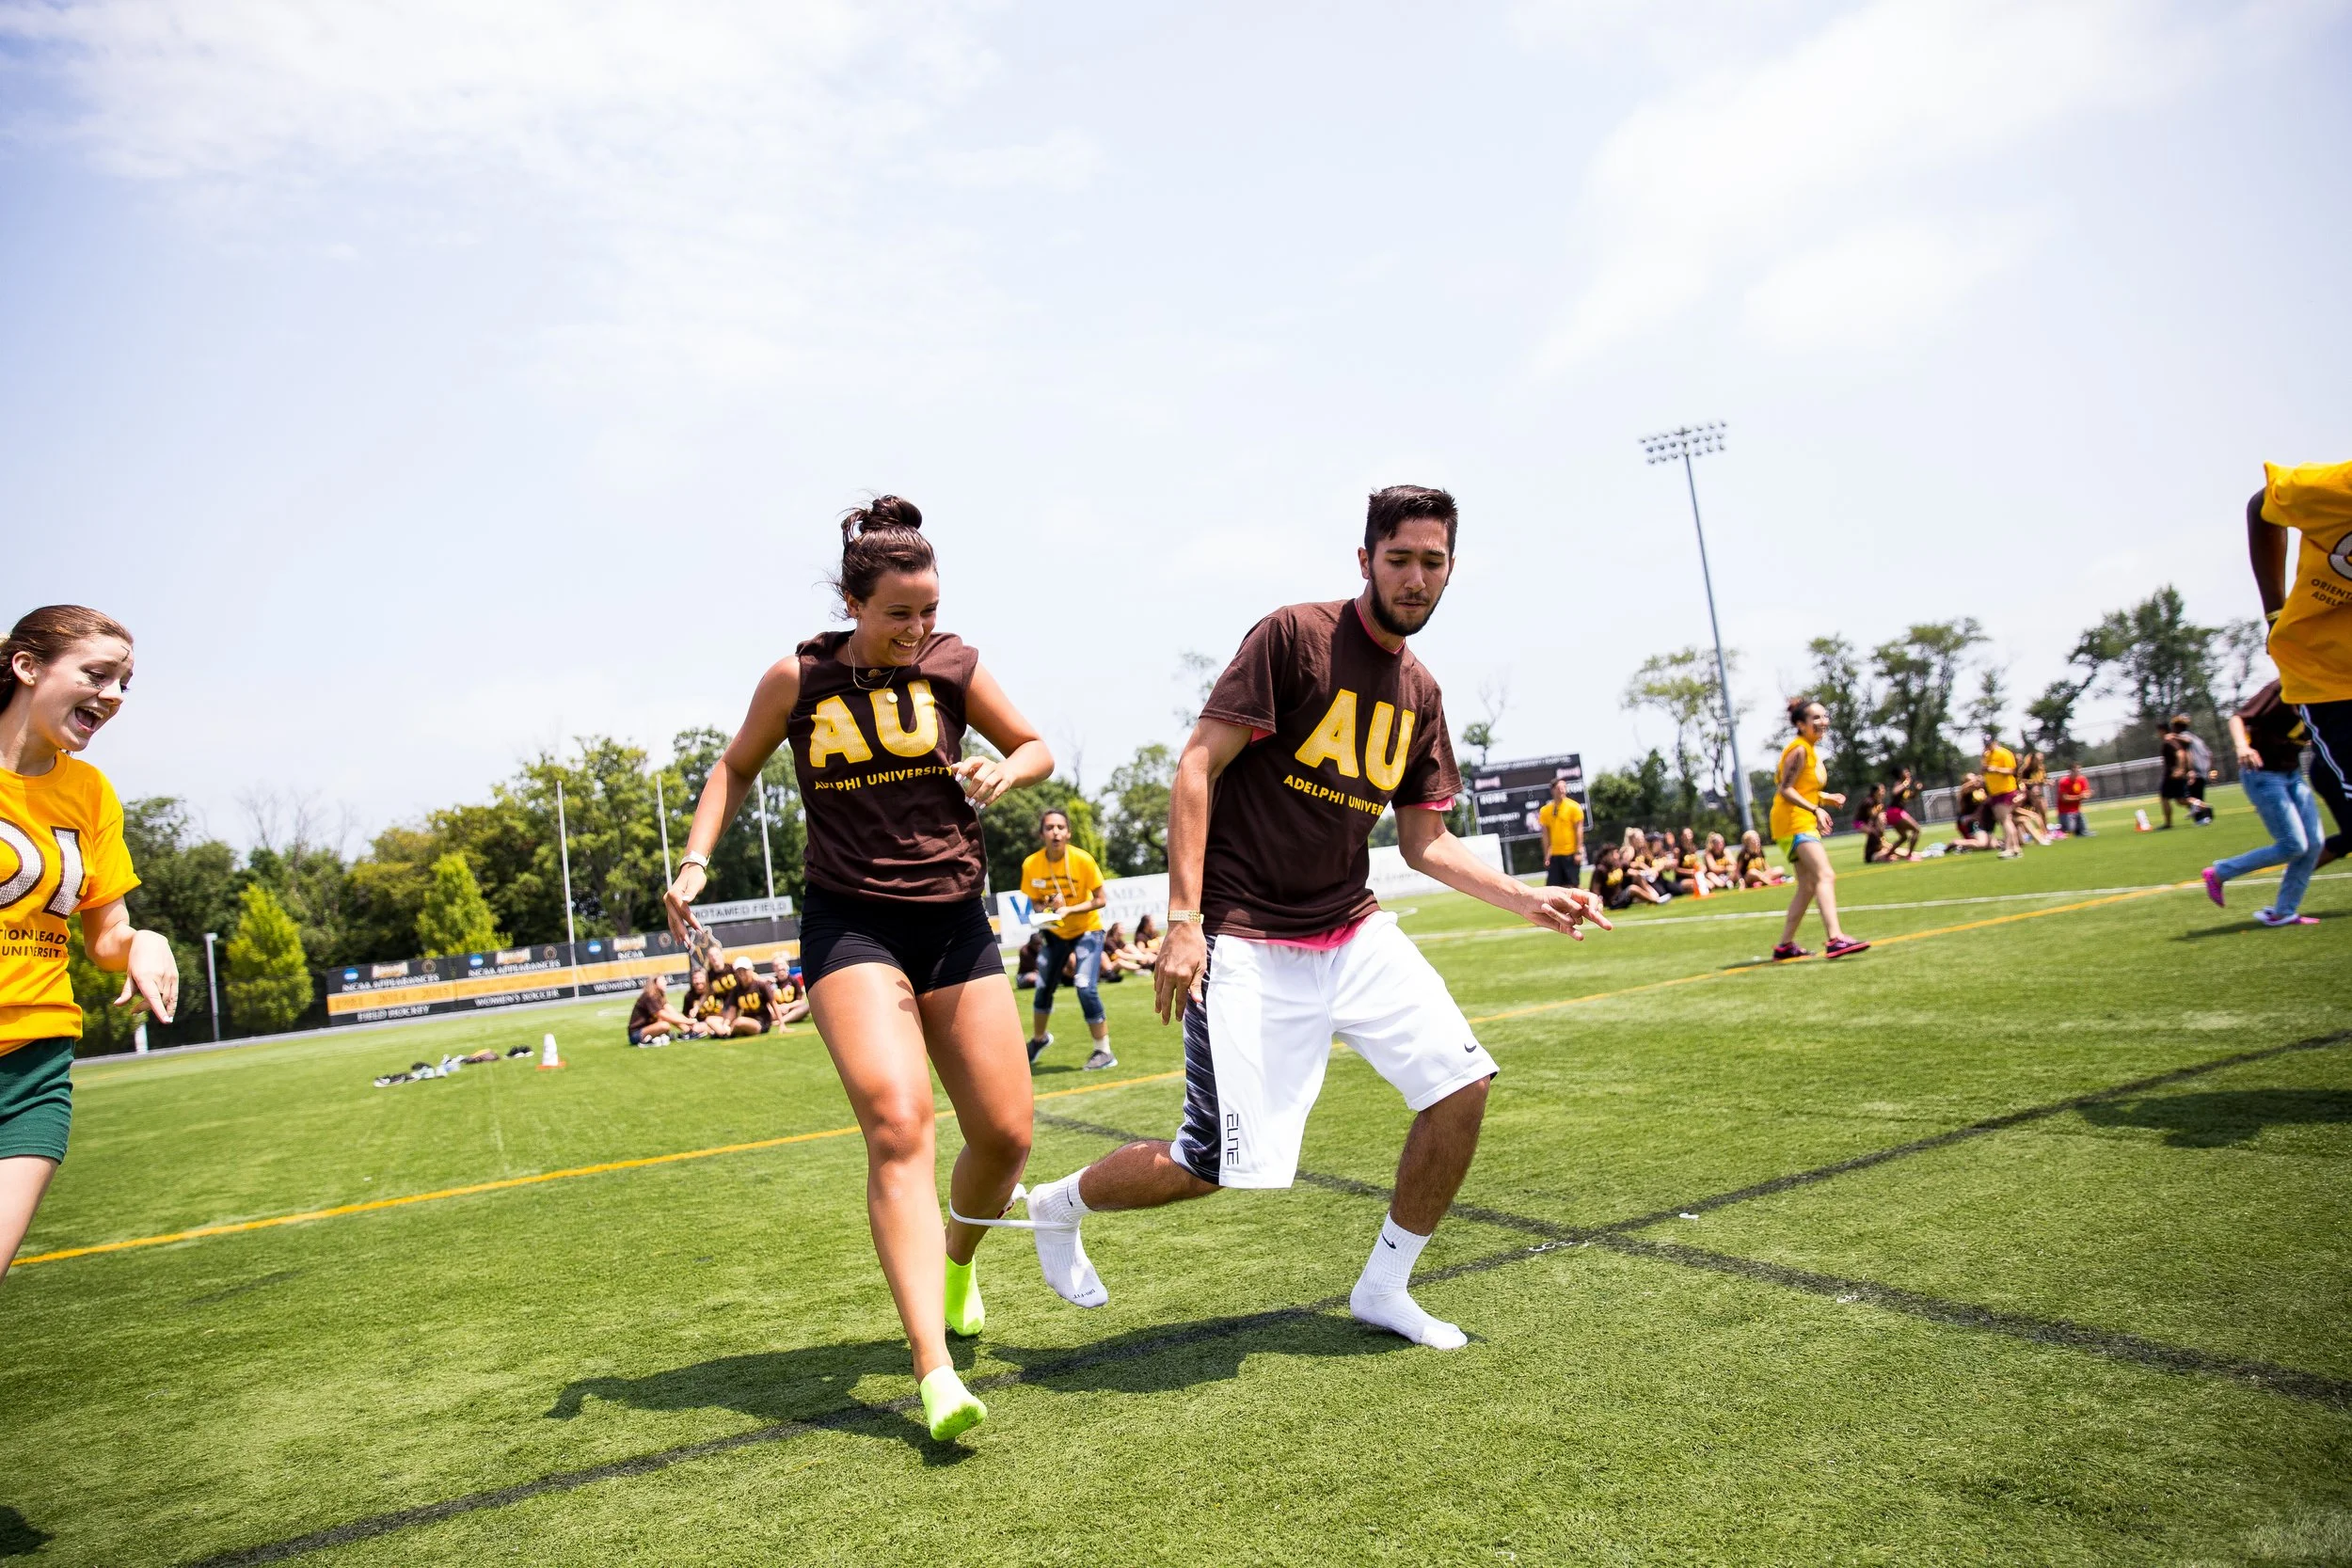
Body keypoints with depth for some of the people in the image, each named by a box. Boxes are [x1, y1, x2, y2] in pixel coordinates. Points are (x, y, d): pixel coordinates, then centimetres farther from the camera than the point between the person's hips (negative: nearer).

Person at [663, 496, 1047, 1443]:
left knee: (1005, 1132, 3)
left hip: (955, 922, 3)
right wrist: (696, 859, -1)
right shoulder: (798, 680, -3)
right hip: (850, 926, -2)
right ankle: (935, 1373, -19)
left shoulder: (954, 666, 0)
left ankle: (956, 1262, 36)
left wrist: (1006, 770, -11)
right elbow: (735, 768, 13)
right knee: (897, 1126, -21)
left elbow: (1037, 748, 12)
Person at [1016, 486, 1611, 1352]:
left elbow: (1426, 841, 16)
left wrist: (1527, 898, 3)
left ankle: (1383, 1289, 17)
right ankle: (1057, 1205, 23)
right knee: (1214, 1166, -8)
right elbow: (1197, 767, -14)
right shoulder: (1292, 636, -11)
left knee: (1462, 1082, -4)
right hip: (1250, 943, -7)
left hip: (1354, 930, 7)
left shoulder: (1419, 693, 10)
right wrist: (1183, 919, -20)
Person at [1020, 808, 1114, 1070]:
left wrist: (1069, 910, -31)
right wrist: (1048, 909, -26)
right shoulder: (1031, 865, -16)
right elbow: (1036, 904, -3)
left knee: (1085, 987, -18)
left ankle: (1104, 1052, -3)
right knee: (1043, 987, 8)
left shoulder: (1083, 860, -24)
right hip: (1056, 933, 4)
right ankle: (1039, 1038, 39)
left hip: (1087, 930, -3)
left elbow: (1100, 900, -17)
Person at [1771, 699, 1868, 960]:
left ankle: (1785, 945, 18)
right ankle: (1836, 939, -34)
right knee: (1825, 876, -22)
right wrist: (1816, 809, -27)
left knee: (1808, 886, 12)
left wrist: (1826, 797, 8)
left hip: (1804, 823, 11)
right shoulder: (1799, 750, -13)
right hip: (1793, 823, -11)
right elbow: (1785, 790, -20)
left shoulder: (1810, 750, 16)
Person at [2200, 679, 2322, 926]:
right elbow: (2238, 718, -24)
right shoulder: (2281, 689, -14)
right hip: (2263, 774, -8)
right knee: (2293, 846, -11)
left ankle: (2282, 912, 7)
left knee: (2313, 843, 0)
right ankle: (2218, 873, 4)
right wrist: (2241, 746, -41)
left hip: (2292, 775, 8)